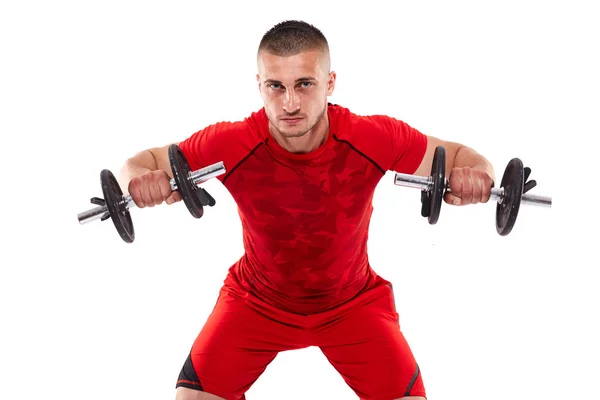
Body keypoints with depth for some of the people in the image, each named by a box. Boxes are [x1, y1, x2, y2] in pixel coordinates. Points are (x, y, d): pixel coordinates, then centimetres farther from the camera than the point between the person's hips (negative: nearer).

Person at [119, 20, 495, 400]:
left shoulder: (373, 140, -28)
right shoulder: (230, 145, -28)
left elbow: (458, 155, -14)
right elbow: (144, 162, -14)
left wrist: (474, 172, -40)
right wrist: (141, 178, -39)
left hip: (353, 302, 0)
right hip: (256, 301, 0)